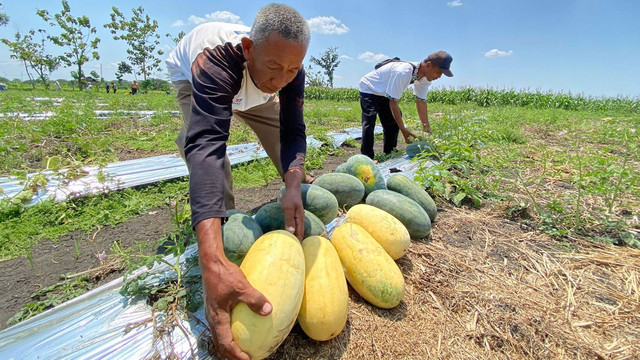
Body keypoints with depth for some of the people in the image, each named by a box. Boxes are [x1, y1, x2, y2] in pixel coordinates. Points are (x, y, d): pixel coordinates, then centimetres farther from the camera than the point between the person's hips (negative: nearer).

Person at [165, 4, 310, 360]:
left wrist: (293, 184, -55)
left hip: (250, 86, 4)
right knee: (203, 135, -31)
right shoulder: (216, 60, -47)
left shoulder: (290, 70, -32)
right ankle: (226, 222, -15)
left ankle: (300, 190, 26)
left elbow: (293, 132, -33)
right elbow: (207, 145, -61)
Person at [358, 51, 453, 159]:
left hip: (384, 94, 9)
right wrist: (403, 129, -34)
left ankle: (389, 156, 18)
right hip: (368, 89, -8)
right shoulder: (403, 73, -38)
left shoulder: (425, 78, -12)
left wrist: (427, 128, -10)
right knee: (369, 123, -23)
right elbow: (393, 102, -35)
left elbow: (421, 102, -5)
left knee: (392, 124, 7)